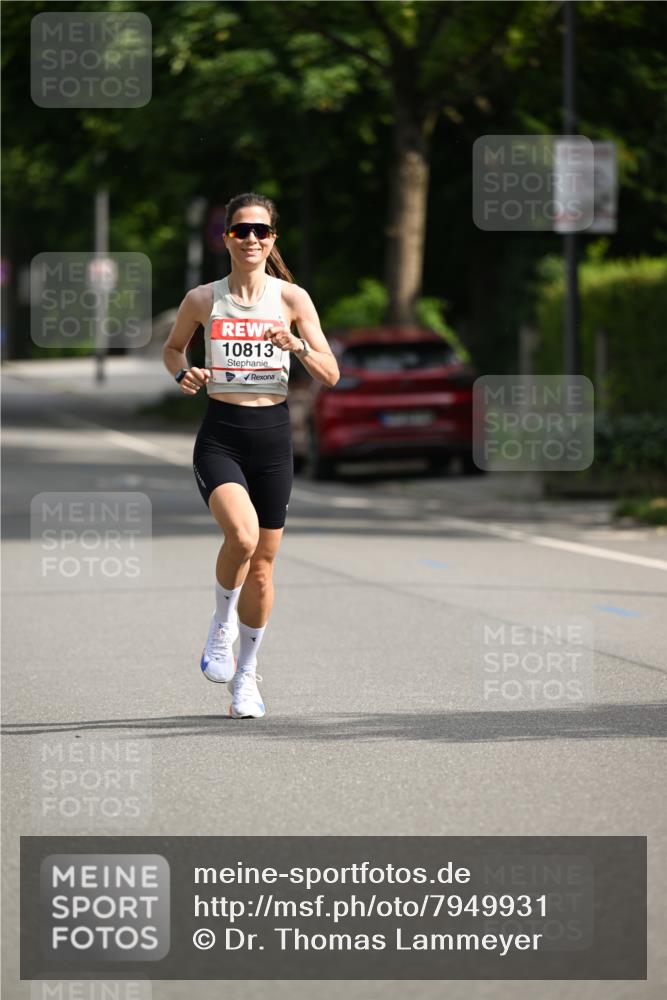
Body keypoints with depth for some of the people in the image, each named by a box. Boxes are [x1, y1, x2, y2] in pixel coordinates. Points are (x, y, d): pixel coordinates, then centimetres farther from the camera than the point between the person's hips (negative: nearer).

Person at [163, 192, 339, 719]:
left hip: (273, 437, 2)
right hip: (220, 436, -2)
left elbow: (331, 374, -1)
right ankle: (222, 625, 0)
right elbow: (172, 346, 19)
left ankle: (247, 675, 24)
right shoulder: (203, 299, 1)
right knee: (242, 534, -28)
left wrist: (296, 344, -19)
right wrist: (183, 372, -2)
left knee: (263, 562, 6)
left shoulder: (292, 297, 0)